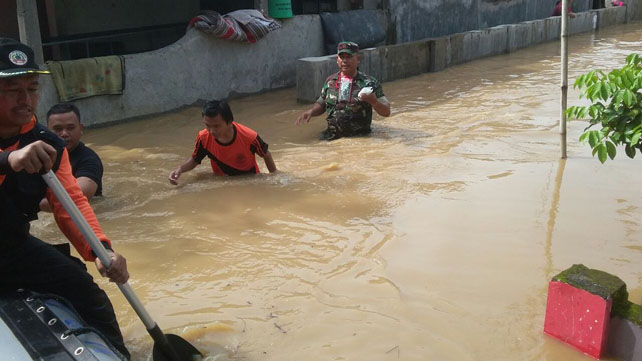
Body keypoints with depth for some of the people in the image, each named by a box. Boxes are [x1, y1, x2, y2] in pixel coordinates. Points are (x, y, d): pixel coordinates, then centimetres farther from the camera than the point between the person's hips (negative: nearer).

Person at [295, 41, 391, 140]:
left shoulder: (369, 83, -1)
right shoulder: (330, 81, 10)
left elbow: (386, 112, 0)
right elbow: (321, 104, 25)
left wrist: (373, 101, -19)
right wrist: (311, 112, 4)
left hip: (360, 138, -2)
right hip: (332, 136, 3)